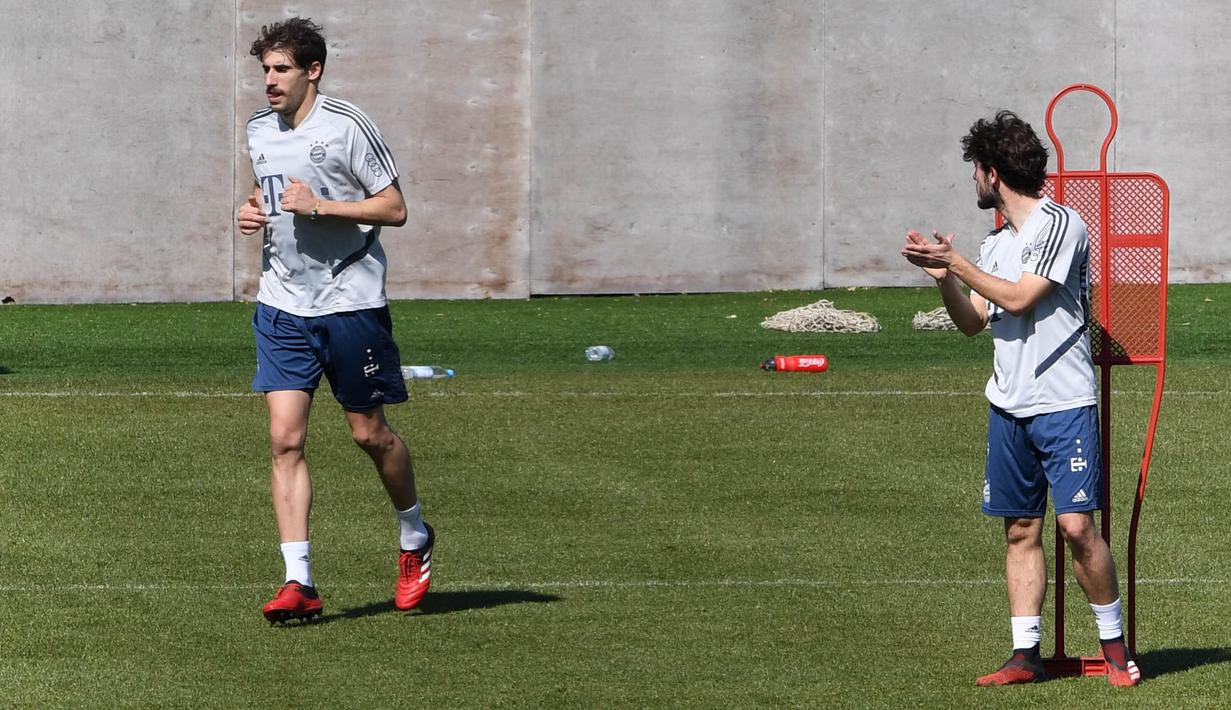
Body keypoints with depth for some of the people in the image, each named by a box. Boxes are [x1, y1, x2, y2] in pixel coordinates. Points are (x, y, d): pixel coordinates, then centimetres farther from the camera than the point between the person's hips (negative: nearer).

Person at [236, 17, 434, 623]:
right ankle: (299, 583, -9)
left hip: (350, 301, -5)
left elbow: (394, 209, -10)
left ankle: (416, 539, 32)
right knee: (285, 438, -7)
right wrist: (252, 211, 5)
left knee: (369, 433, 6)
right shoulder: (259, 130, 9)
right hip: (282, 305, 5)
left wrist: (319, 205, -20)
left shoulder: (347, 126, -10)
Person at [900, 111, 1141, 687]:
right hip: (1008, 406, 7)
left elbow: (1018, 298, -16)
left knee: (1077, 526, -12)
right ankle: (1026, 655, 7)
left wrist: (956, 262, -8)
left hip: (1064, 405, -7)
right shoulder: (997, 243, 15)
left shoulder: (1061, 225, -8)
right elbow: (972, 321, 20)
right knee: (1021, 531, 5)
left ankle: (1114, 644, 2)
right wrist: (943, 276, 4)